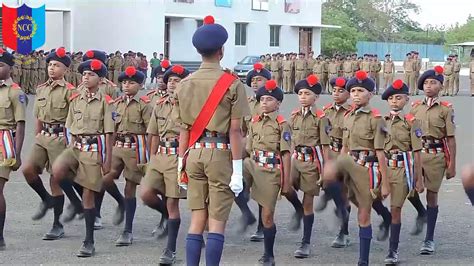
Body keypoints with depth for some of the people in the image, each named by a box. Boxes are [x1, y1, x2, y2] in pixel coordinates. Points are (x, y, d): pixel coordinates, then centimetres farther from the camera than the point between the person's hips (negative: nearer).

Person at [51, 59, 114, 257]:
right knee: (56, 172, -28)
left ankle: (89, 242, 9)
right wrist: (72, 150, 12)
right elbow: (71, 129, 14)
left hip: (94, 149, -4)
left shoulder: (105, 102, -3)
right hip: (75, 146, 4)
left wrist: (108, 160, -7)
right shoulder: (75, 99, 9)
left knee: (88, 194, -1)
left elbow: (108, 134, -4)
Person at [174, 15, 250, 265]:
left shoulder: (185, 84, 7)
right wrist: (237, 169, -8)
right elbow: (235, 130, -10)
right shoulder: (232, 84, -7)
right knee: (217, 221, -1)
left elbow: (184, 129, 8)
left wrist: (181, 163, 13)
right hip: (220, 153, -4)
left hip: (194, 154, 5)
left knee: (197, 220, 10)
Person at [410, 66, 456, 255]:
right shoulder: (415, 107, 8)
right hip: (415, 153, 3)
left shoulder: (446, 109, -1)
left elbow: (451, 139, -2)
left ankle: (429, 239, 11)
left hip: (436, 156, -3)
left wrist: (452, 165, -5)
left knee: (432, 195, 3)